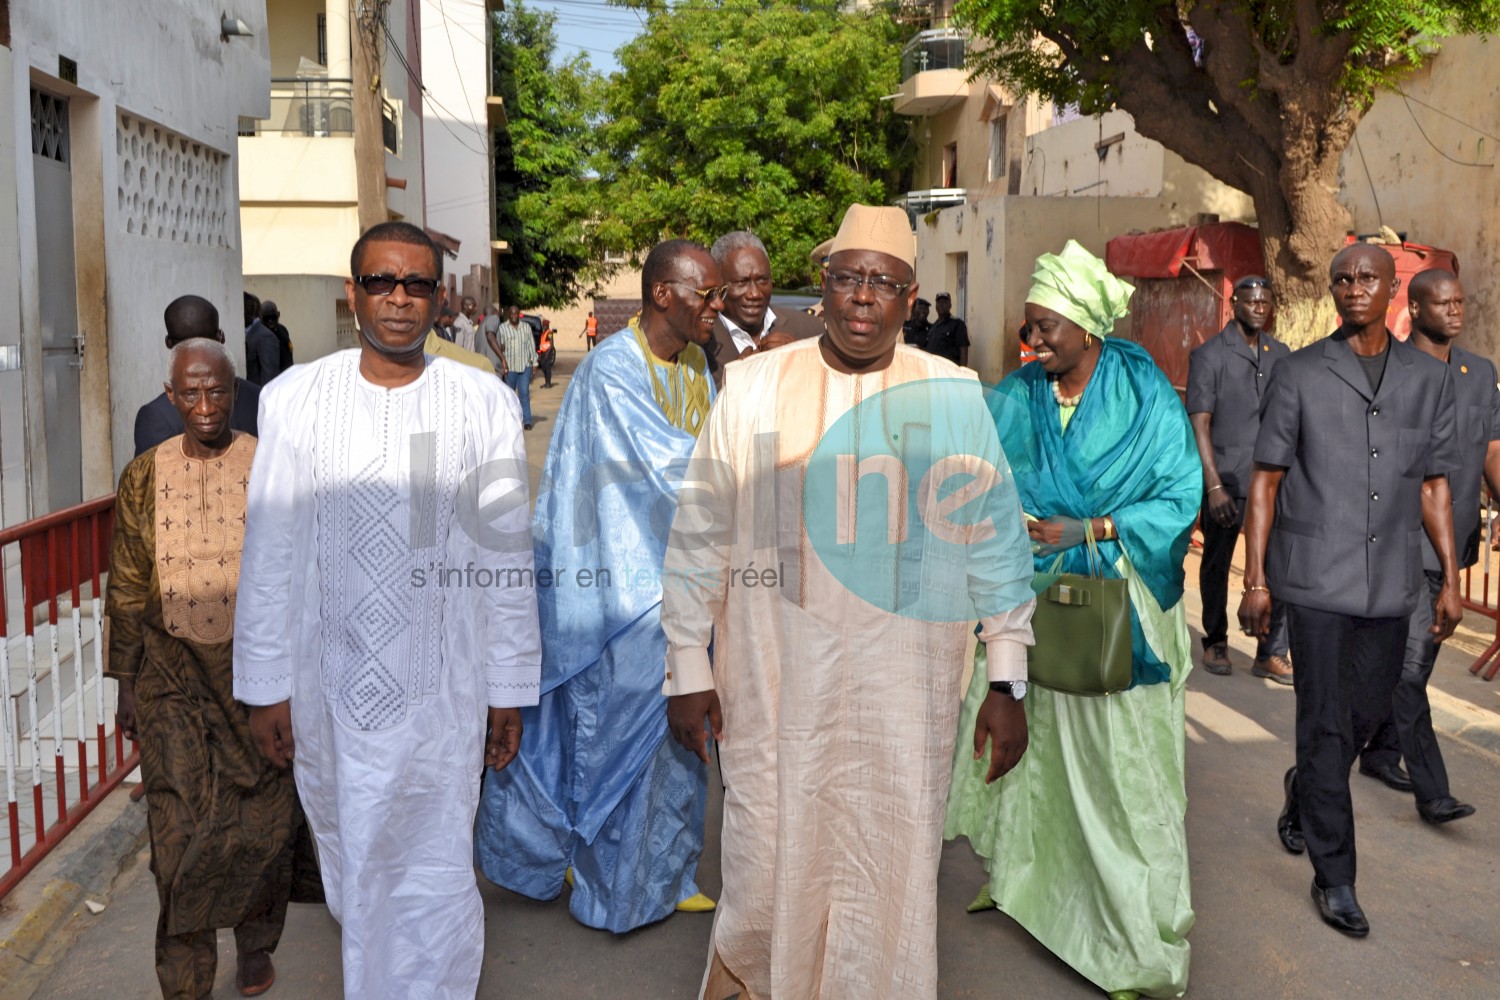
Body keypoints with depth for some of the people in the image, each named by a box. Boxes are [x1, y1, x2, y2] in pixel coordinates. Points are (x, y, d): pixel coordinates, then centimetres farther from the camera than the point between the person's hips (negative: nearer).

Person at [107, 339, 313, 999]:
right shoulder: (143, 478, 2)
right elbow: (127, 591, 8)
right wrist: (126, 686, 9)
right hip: (174, 676, 1)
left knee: (265, 820, 7)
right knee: (180, 828, 1)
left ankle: (256, 940, 33)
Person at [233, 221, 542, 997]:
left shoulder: (483, 403, -2)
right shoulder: (296, 399, 0)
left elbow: (506, 555, 1)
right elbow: (270, 553, 3)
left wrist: (508, 691, 2)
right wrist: (266, 686, 4)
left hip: (441, 693, -1)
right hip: (331, 691, 2)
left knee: (433, 886, 1)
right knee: (353, 876, 16)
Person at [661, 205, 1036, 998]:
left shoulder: (953, 396, 2)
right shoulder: (752, 387, 0)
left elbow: (996, 541, 4)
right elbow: (700, 536, 4)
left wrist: (1007, 682, 3)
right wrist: (688, 669, 4)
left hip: (905, 693, 1)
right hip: (774, 686, 0)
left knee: (892, 872, 7)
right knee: (771, 868, 7)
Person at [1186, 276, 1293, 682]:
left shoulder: (1280, 354, 10)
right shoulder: (1209, 355, -4)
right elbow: (1199, 424, -9)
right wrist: (1214, 485, -15)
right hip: (1226, 481, -3)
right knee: (1217, 564, 10)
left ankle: (1272, 654, 8)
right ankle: (1215, 642, 27)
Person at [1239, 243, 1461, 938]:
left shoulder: (1429, 378, 7)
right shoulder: (1300, 375, -2)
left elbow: (1433, 486, 11)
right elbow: (1265, 481, -2)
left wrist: (1450, 580, 8)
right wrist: (1255, 580, -6)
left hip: (1391, 583, 4)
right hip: (1317, 579, -3)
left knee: (1368, 712, 14)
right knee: (1326, 722, -1)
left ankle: (1303, 789, 44)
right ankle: (1333, 877, 10)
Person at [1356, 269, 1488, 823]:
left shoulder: (1481, 372, 10)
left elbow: (1491, 452, 9)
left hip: (1454, 541, 7)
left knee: (1418, 658, 15)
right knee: (1410, 662, -7)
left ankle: (1381, 752, 31)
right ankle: (1431, 789, -4)